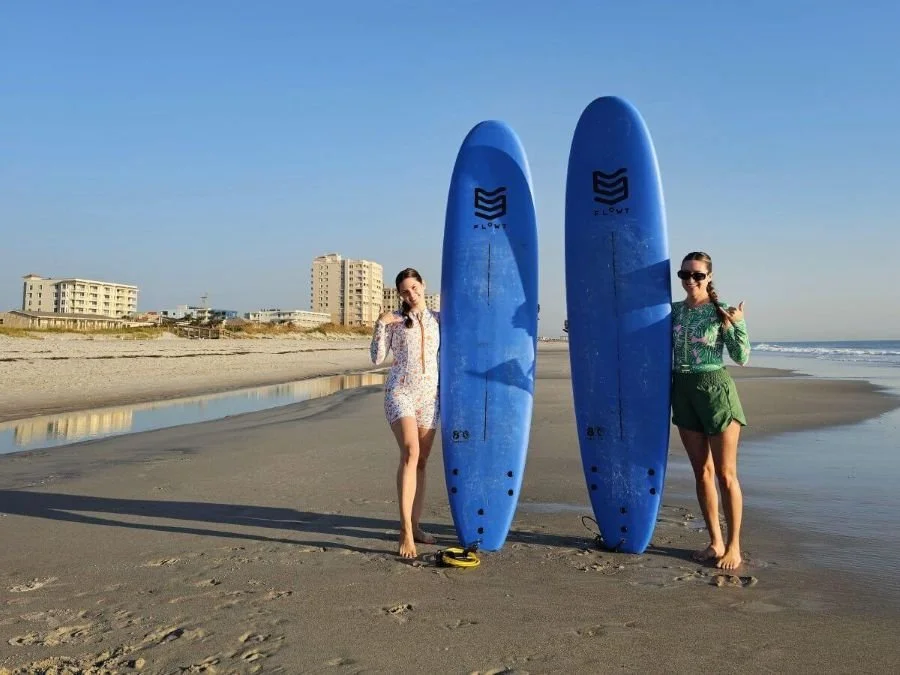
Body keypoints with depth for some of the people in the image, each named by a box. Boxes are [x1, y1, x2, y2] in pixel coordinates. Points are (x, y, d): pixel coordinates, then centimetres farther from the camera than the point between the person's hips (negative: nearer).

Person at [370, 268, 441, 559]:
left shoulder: (437, 319, 10)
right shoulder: (394, 320, 1)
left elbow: (445, 355, 16)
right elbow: (377, 358, -6)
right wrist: (380, 325, -13)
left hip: (429, 395, 4)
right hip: (400, 392, -4)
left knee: (422, 461, 6)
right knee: (410, 453, -21)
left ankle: (415, 525, 17)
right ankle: (405, 531, -21)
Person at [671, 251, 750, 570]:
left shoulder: (723, 312, -6)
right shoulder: (674, 310, 6)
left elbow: (741, 358, -8)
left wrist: (737, 325, -20)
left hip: (715, 388, -5)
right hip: (683, 390, 5)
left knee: (725, 474, 1)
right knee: (702, 471, 11)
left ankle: (733, 546, 12)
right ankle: (715, 541, 21)